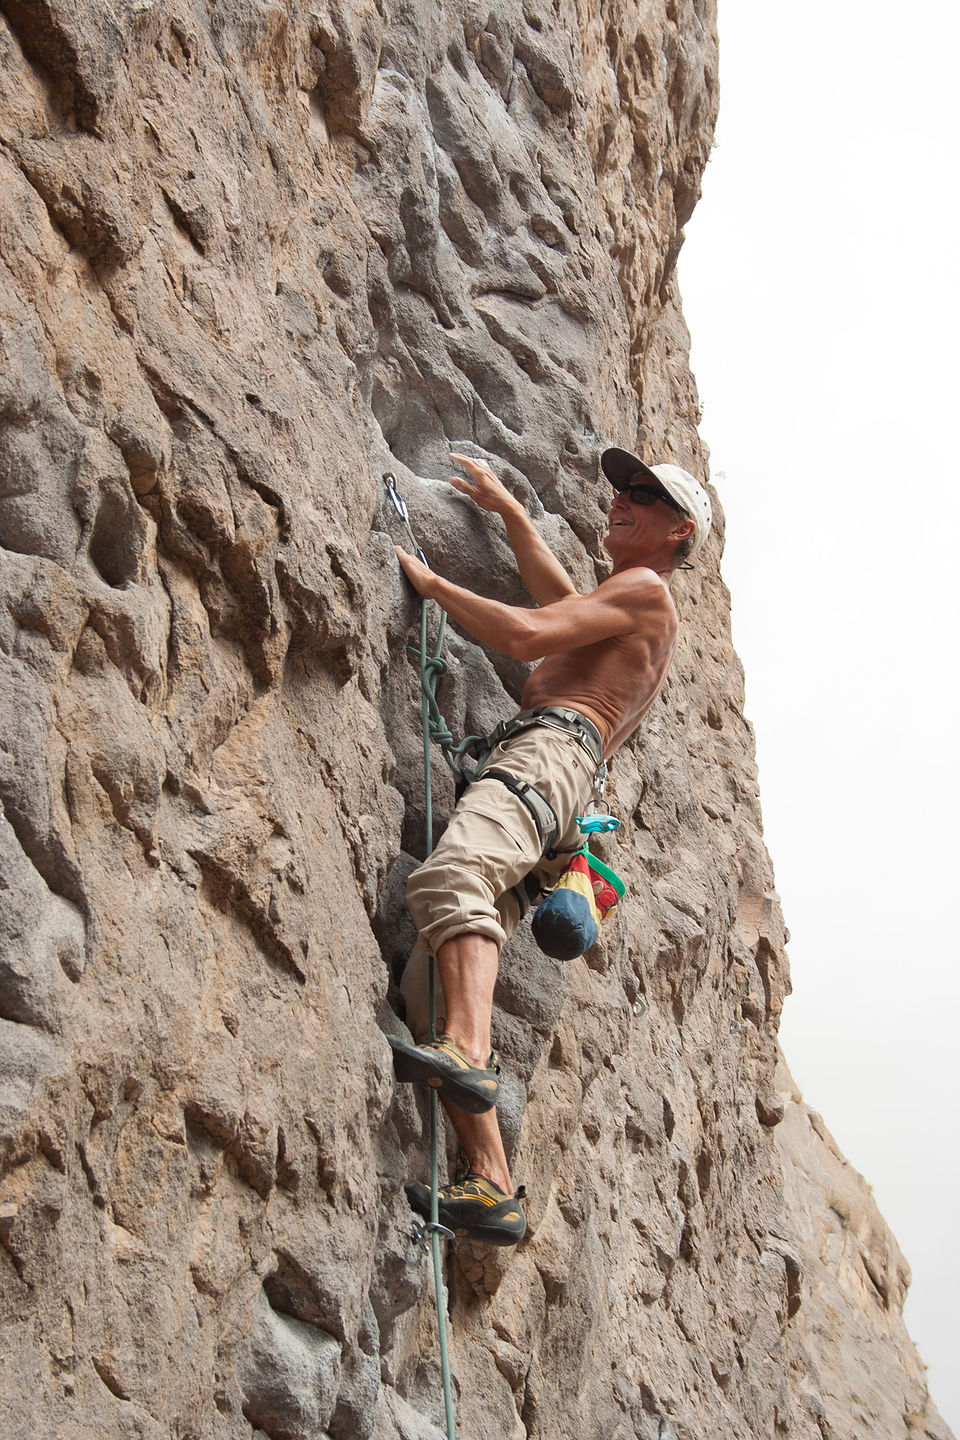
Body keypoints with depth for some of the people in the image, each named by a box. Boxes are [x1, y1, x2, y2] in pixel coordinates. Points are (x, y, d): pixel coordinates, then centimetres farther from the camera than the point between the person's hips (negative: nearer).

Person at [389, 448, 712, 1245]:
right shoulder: (625, 610, 37)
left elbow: (527, 634, -5)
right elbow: (560, 596, 56)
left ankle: (467, 1052, -60)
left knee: (451, 878, -37)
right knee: (460, 947, -8)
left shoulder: (646, 589, 8)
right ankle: (492, 1188, -17)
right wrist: (506, 507, 60)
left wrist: (428, 581, 4)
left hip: (550, 747, -9)